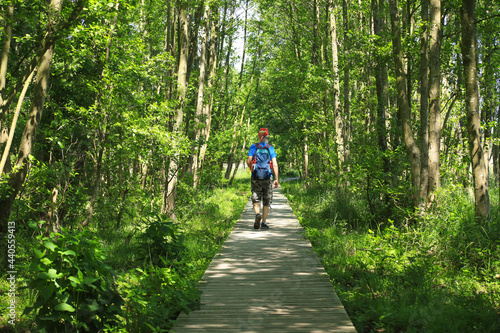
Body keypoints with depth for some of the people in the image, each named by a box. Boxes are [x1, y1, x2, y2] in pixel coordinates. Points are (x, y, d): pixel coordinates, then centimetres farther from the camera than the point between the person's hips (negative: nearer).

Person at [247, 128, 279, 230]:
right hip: (267, 178, 0)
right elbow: (275, 164, -7)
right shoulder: (271, 148, 1)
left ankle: (257, 214, -23)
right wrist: (276, 179, -7)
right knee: (266, 201, 11)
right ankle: (264, 223, 11)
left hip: (256, 178, 0)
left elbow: (248, 161, -5)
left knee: (256, 199, 6)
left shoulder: (254, 147, 1)